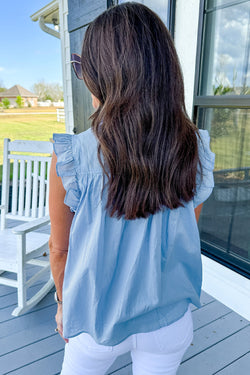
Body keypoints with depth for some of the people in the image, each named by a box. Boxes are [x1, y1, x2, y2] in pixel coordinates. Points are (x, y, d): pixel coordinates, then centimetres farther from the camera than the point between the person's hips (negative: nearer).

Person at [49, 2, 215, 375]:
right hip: (169, 318, 3)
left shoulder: (71, 157, -25)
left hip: (98, 317, -1)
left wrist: (64, 303, 8)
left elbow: (60, 248, -12)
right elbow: (186, 236, -3)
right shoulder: (196, 152, -17)